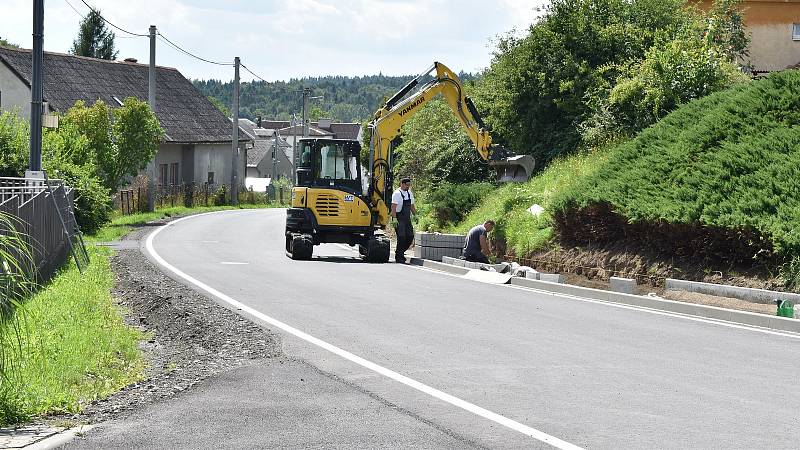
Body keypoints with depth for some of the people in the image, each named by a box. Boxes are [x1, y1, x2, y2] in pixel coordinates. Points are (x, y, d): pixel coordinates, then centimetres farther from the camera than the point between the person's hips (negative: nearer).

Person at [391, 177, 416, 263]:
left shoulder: (409, 193, 13)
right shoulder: (397, 194, -10)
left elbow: (412, 206, 22)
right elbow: (393, 207, -17)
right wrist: (394, 219, -24)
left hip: (407, 219, 7)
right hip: (399, 219, -7)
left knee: (410, 237, 3)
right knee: (401, 237, -9)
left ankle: (400, 253, 20)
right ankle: (399, 257, 0)